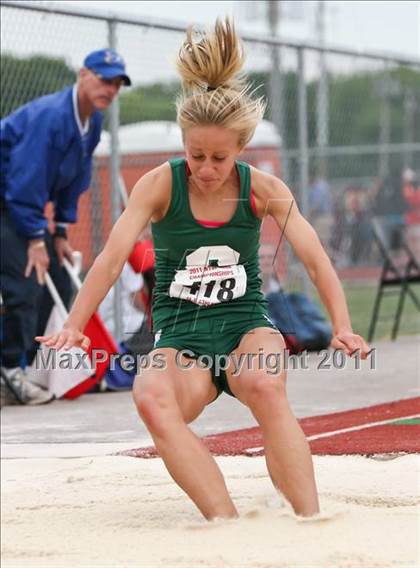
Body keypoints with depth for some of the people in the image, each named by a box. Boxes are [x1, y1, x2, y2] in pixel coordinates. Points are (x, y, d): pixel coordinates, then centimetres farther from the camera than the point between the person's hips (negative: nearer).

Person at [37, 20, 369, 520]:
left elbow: (314, 258, -9)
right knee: (152, 399, -37)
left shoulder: (263, 190, -3)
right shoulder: (161, 184, -6)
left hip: (246, 327, 0)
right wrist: (73, 327, -25)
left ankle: (311, 520, -33)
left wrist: (342, 327, -24)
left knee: (264, 385, -38)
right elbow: (113, 256, -13)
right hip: (181, 338, 0)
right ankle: (226, 523, -42)